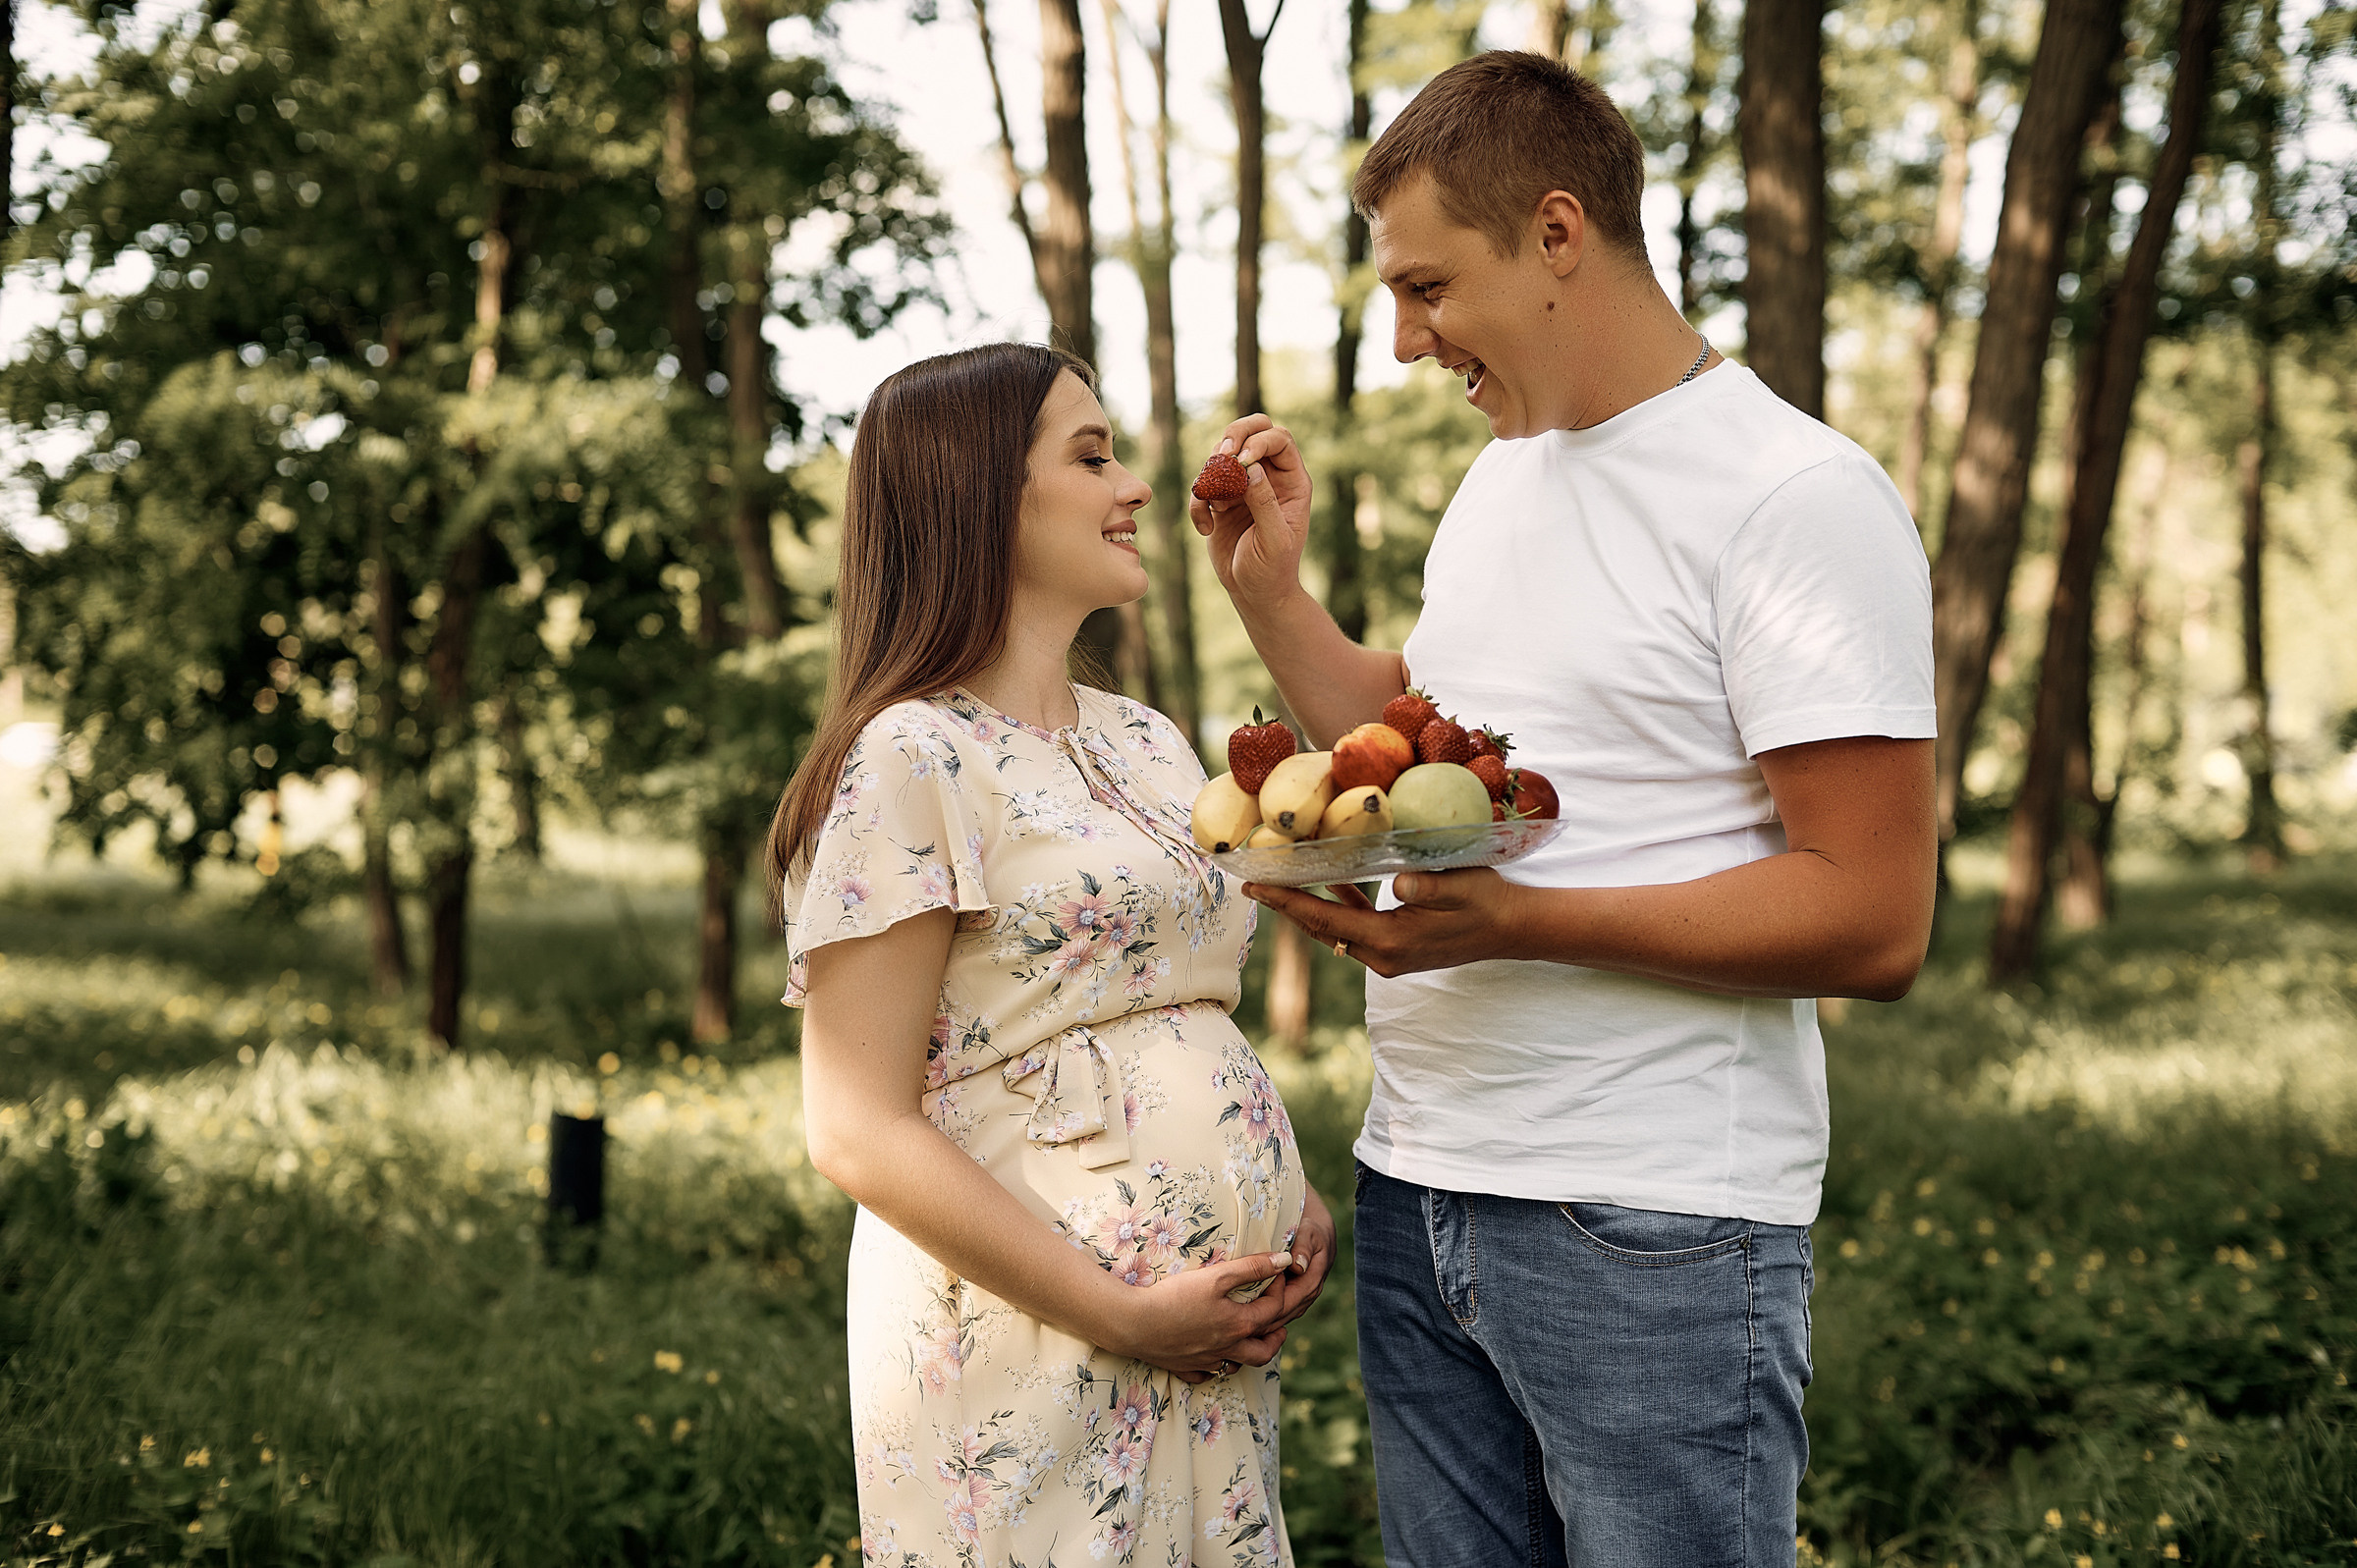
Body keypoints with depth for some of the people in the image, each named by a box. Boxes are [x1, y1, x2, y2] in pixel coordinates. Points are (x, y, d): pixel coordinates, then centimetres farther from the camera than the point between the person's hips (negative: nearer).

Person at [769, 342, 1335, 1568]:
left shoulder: (1148, 745, 13)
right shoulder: (911, 762, -11)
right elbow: (862, 1133, -15)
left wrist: (1296, 1207, 4)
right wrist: (1125, 1315, -17)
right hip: (1031, 1363, -7)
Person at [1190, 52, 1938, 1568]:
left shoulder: (1798, 499, -12)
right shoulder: (1500, 474, 15)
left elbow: (1874, 920, -17)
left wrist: (1517, 922, -24)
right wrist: (1271, 592, 13)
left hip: (1655, 1233, -7)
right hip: (1418, 1189, 8)